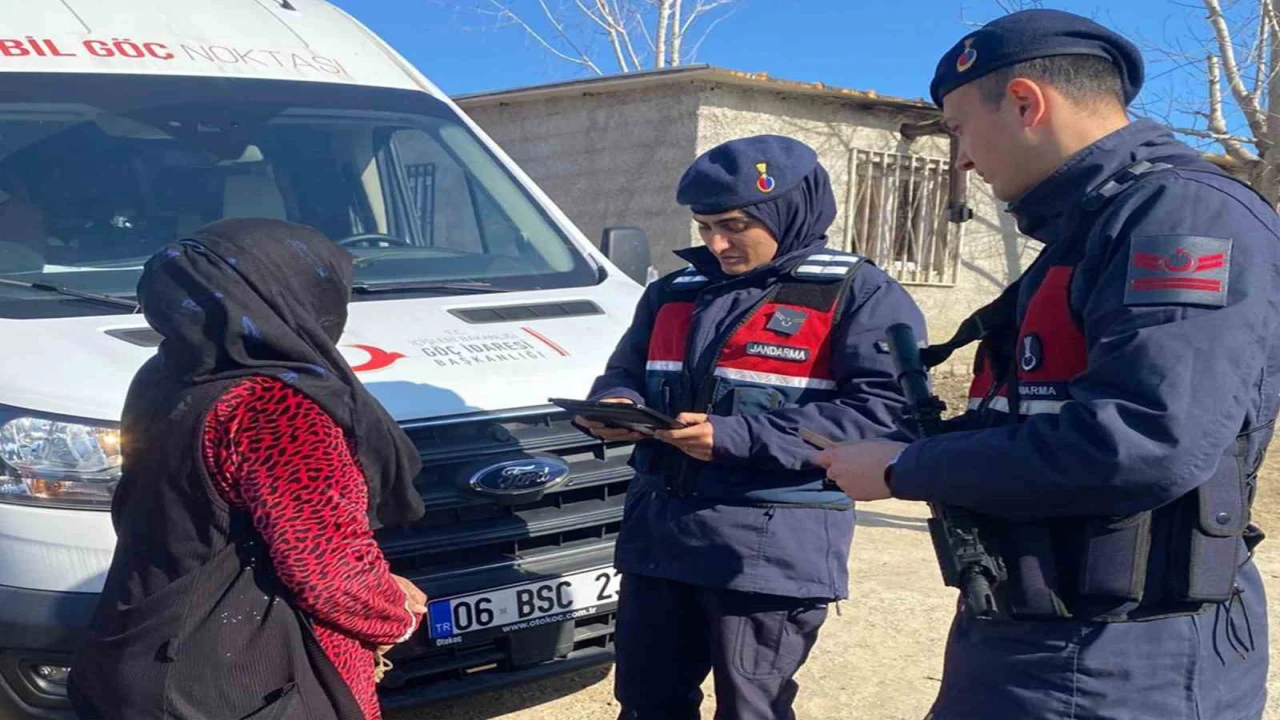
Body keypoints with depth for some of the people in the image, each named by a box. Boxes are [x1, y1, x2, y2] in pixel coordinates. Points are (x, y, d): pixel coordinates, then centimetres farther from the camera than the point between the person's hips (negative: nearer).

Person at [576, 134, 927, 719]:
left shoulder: (860, 296, -5)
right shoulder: (674, 292, 15)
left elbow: (884, 413, -17)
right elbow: (625, 373, 23)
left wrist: (735, 438, -24)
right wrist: (616, 408, -5)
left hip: (773, 553, -6)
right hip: (658, 537, 6)